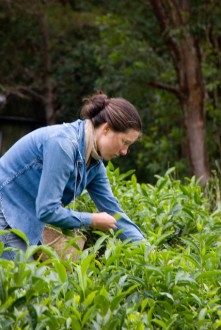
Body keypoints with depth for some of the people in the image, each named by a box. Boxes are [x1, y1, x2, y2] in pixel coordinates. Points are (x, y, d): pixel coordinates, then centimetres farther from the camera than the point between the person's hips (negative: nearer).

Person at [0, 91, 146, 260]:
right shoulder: (63, 143, -25)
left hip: (29, 220, 9)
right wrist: (93, 221, -14)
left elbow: (113, 210, 9)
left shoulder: (94, 162, 2)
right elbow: (47, 210, -27)